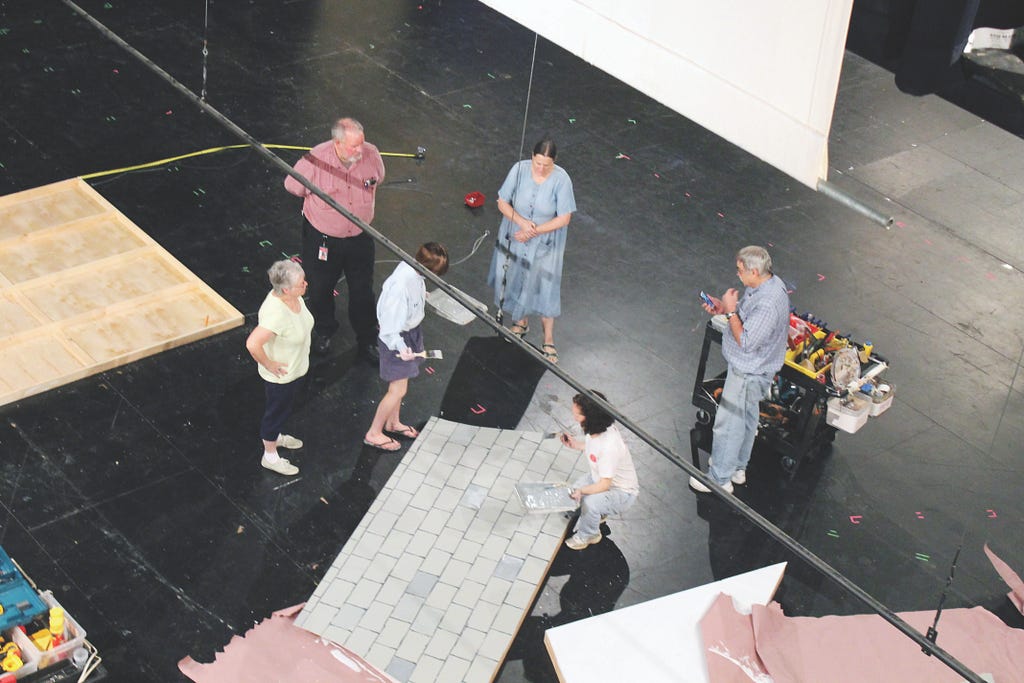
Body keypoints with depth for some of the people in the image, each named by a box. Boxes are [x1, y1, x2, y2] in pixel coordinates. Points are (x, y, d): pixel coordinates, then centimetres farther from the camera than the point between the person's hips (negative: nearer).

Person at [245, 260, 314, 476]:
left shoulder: (293, 296, -13)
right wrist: (268, 364, -28)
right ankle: (270, 456, 38)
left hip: (296, 367, 8)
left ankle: (275, 436, 58)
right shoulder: (276, 313, -40)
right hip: (281, 374, -8)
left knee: (282, 408, 32)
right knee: (277, 411, 15)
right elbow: (252, 344, -44)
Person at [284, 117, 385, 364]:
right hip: (322, 238, -1)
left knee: (363, 291, 14)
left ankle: (367, 341, 36)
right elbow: (293, 186, -7)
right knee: (320, 289, 20)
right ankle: (323, 331, 49)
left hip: (359, 238, 2)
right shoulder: (315, 160, -28)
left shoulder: (371, 155, -19)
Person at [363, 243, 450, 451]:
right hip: (397, 338, -9)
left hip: (411, 332, 9)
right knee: (398, 390, 3)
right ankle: (373, 433, 21)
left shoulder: (411, 267, -11)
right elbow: (390, 320, -29)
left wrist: (421, 295, 28)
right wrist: (400, 347, -33)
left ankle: (392, 423, 46)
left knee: (400, 384, 25)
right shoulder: (401, 286, -37)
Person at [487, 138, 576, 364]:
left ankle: (548, 341, 21)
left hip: (545, 244, -3)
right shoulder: (519, 170, -17)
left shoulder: (561, 179, -22)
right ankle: (522, 322, 46)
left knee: (545, 288, 6)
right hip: (515, 239, 3)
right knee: (517, 280, 20)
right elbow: (502, 203, -9)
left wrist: (535, 232, -23)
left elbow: (564, 219, -18)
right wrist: (522, 221, -25)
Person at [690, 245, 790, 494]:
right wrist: (724, 308, -2)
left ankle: (720, 479, 21)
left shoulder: (768, 305, -36)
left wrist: (731, 312, -24)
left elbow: (745, 342, -31)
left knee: (728, 423, 5)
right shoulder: (768, 283, -5)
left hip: (749, 373, -10)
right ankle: (738, 466, 44)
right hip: (750, 368, 10)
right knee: (747, 417, 25)